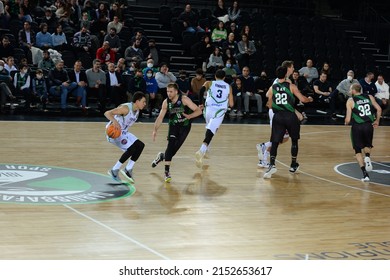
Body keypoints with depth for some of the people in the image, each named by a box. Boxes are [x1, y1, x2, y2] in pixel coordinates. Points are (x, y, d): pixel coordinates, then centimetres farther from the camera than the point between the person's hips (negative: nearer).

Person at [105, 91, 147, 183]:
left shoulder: (137, 111, 4)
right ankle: (114, 170, -7)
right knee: (131, 149, -20)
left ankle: (128, 170, 6)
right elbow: (107, 113, -32)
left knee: (140, 145, 2)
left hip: (123, 132, 10)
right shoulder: (126, 108, -24)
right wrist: (115, 122, -48)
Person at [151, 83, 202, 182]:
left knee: (176, 147, -3)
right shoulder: (166, 102, -10)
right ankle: (167, 172, -16)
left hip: (185, 126, -1)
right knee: (171, 145, -19)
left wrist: (189, 116, -40)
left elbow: (199, 111, -22)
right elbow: (160, 117, -2)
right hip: (173, 125, 1)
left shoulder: (184, 100, -21)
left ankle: (163, 156, 30)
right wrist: (155, 130, -13)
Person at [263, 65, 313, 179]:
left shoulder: (272, 88, 2)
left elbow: (270, 106, 7)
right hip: (290, 116, -1)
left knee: (275, 142, 2)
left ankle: (272, 165, -16)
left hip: (278, 117, 1)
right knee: (294, 140, 17)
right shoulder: (291, 86, -4)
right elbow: (303, 99, -4)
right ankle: (293, 165, 24)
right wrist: (310, 99, 18)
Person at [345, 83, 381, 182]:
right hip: (369, 125, 3)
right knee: (367, 145, 27)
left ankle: (365, 173, -1)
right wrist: (377, 121, 13)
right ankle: (367, 157, -7)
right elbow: (379, 109, -2)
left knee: (358, 151, 10)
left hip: (357, 127, -3)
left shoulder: (350, 101, -4)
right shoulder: (369, 97, 6)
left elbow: (348, 119, -8)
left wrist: (346, 122, 15)